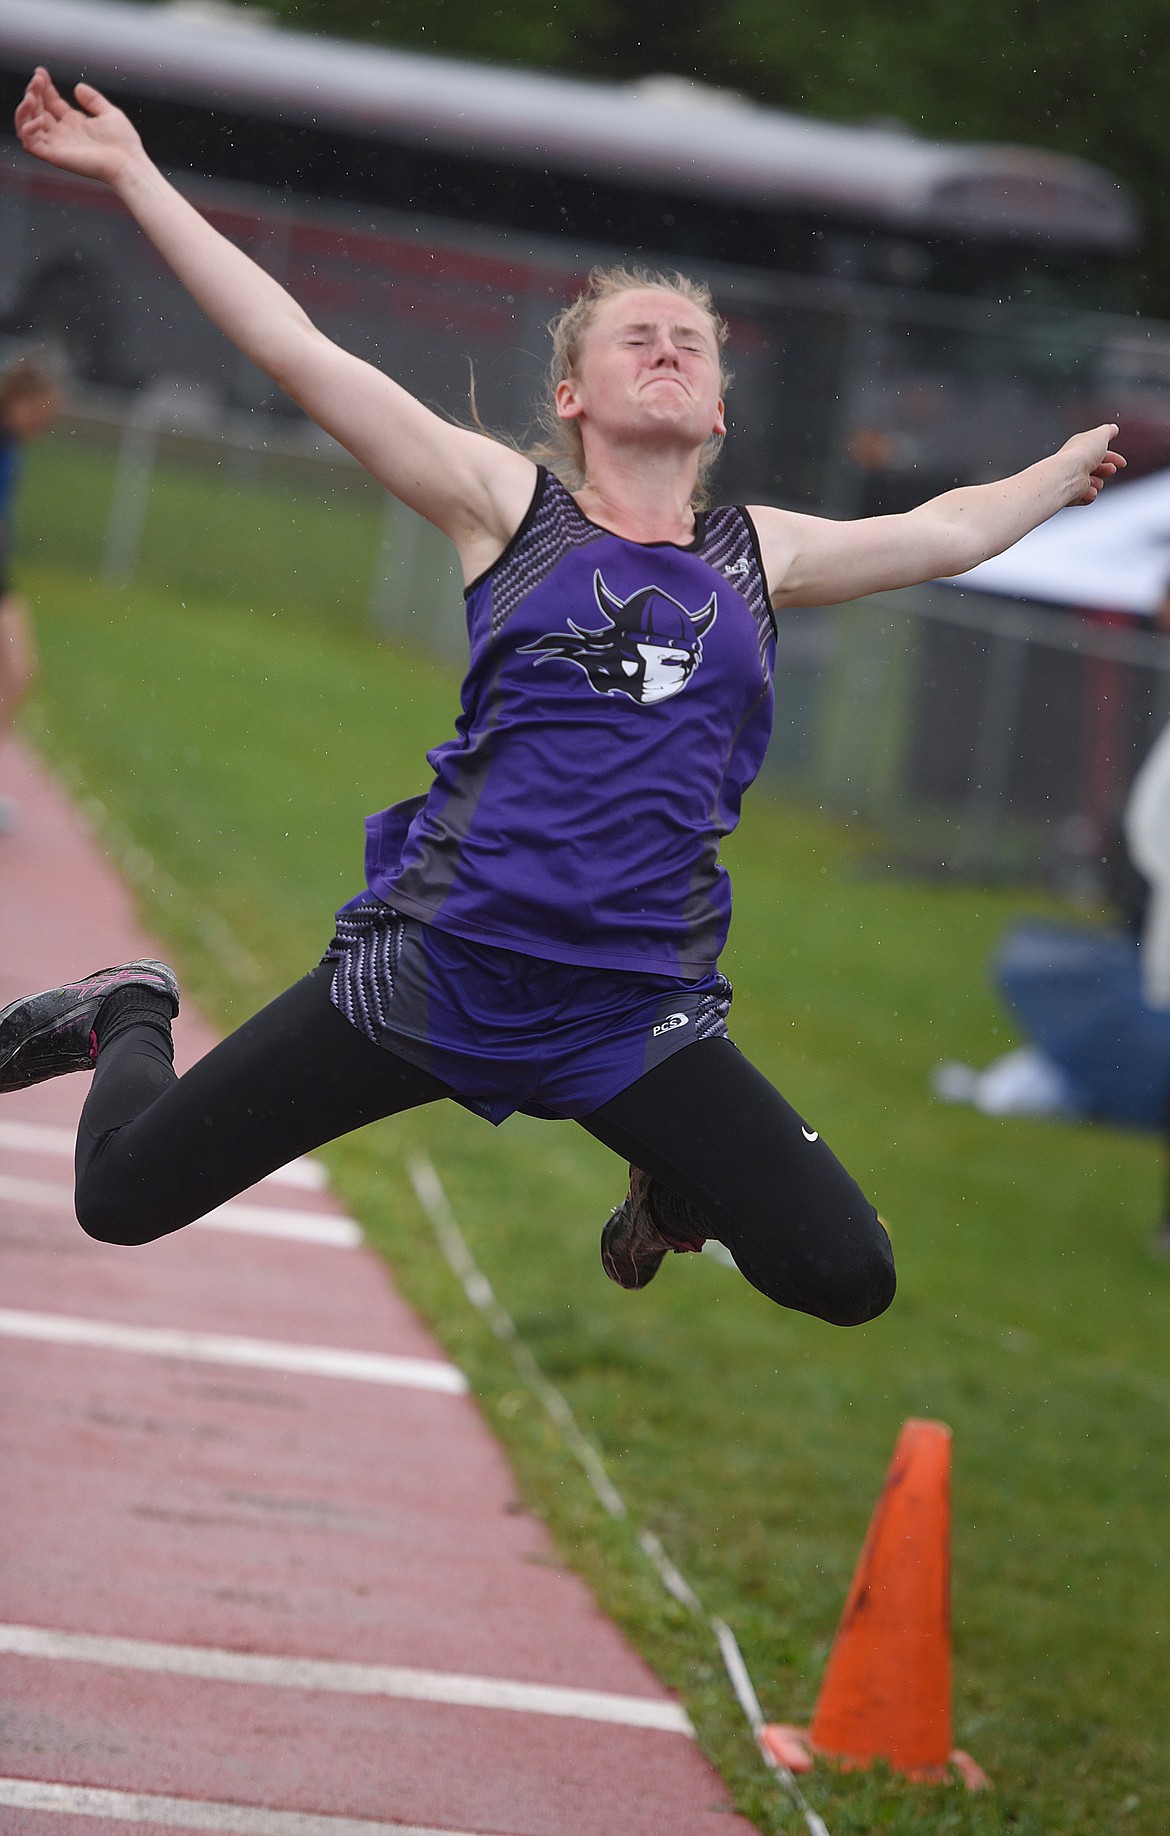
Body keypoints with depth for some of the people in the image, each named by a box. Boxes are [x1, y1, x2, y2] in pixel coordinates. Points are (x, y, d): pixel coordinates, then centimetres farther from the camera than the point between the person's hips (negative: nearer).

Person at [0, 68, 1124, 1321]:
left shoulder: (760, 557, 13)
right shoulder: (510, 508, 4)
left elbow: (950, 529, 25)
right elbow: (299, 353, 1)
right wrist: (135, 176, -2)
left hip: (636, 1016, 2)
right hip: (433, 968, -2)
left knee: (848, 1280, -11)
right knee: (126, 1197, -5)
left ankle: (681, 1188, 25)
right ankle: (132, 1023, 32)